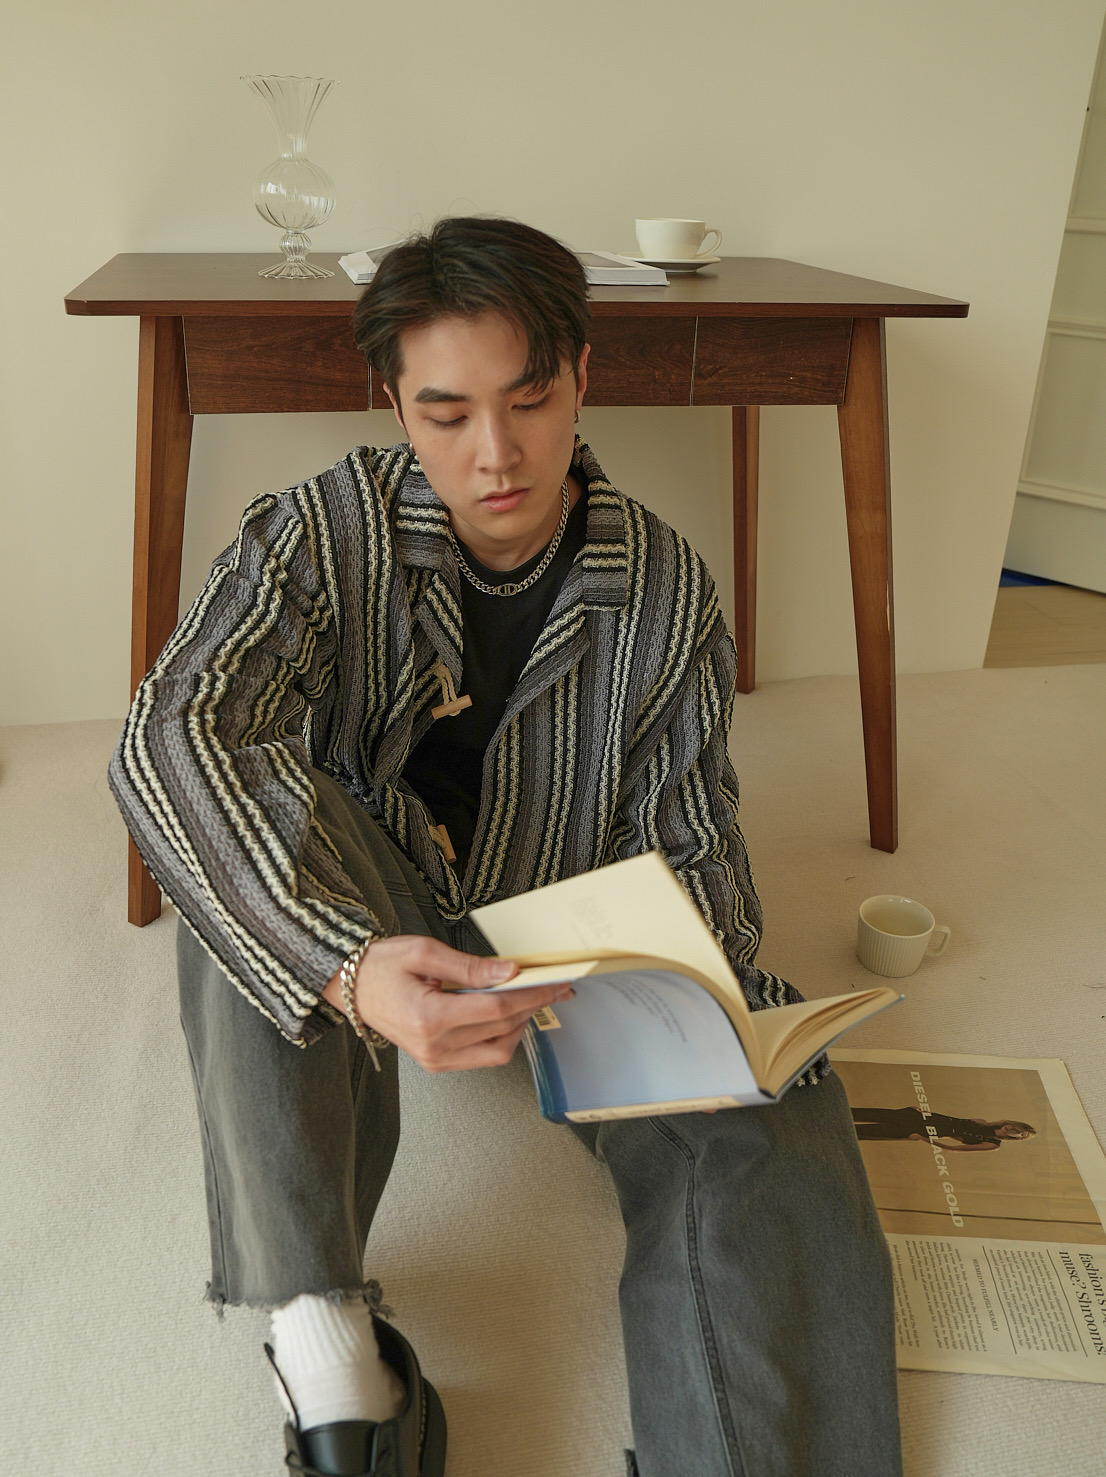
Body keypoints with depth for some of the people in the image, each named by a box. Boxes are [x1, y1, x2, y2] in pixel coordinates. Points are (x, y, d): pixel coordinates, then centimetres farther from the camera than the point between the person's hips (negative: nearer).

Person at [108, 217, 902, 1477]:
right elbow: (167, 736, -33)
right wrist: (350, 968, -49)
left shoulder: (671, 596, -10)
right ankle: (320, 1330, -28)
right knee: (265, 832, -34)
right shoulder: (322, 535, -16)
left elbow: (685, 851, -5)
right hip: (365, 929, 0)